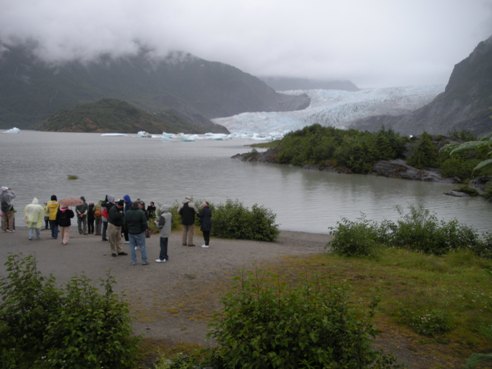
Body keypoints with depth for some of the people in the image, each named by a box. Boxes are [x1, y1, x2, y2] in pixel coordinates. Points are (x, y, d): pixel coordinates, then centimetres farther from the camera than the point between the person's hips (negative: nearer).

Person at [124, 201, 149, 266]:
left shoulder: (127, 213, 1)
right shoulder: (141, 212, -14)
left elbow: (125, 223, 4)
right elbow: (144, 223, -13)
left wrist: (128, 229, 14)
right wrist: (144, 229, 3)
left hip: (130, 232, 3)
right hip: (139, 232, -3)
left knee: (132, 246, 10)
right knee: (142, 246, 5)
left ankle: (133, 261, 10)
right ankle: (144, 261, 7)